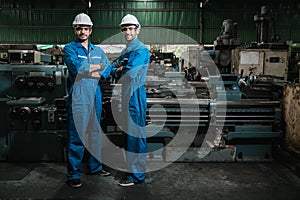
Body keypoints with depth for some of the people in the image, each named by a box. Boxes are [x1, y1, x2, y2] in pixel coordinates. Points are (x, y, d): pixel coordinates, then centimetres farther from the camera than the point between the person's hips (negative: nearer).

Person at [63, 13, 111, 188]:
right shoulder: (70, 48, 2)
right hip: (78, 99, -5)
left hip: (96, 97, 5)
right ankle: (74, 174, 7)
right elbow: (77, 67, -16)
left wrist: (91, 74, -13)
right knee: (77, 136, -4)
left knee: (95, 134, 13)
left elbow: (108, 70, 3)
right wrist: (98, 66, -4)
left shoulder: (98, 51, 16)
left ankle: (95, 166, 28)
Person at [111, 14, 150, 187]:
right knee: (128, 132, 15)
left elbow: (130, 73, -21)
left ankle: (136, 174, 3)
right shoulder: (125, 51, 19)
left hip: (135, 95, -9)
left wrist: (119, 70, -2)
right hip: (124, 95, 9)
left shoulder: (142, 50, -9)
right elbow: (112, 68, 16)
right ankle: (130, 165, 29)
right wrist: (118, 70, -5)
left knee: (136, 134, -5)